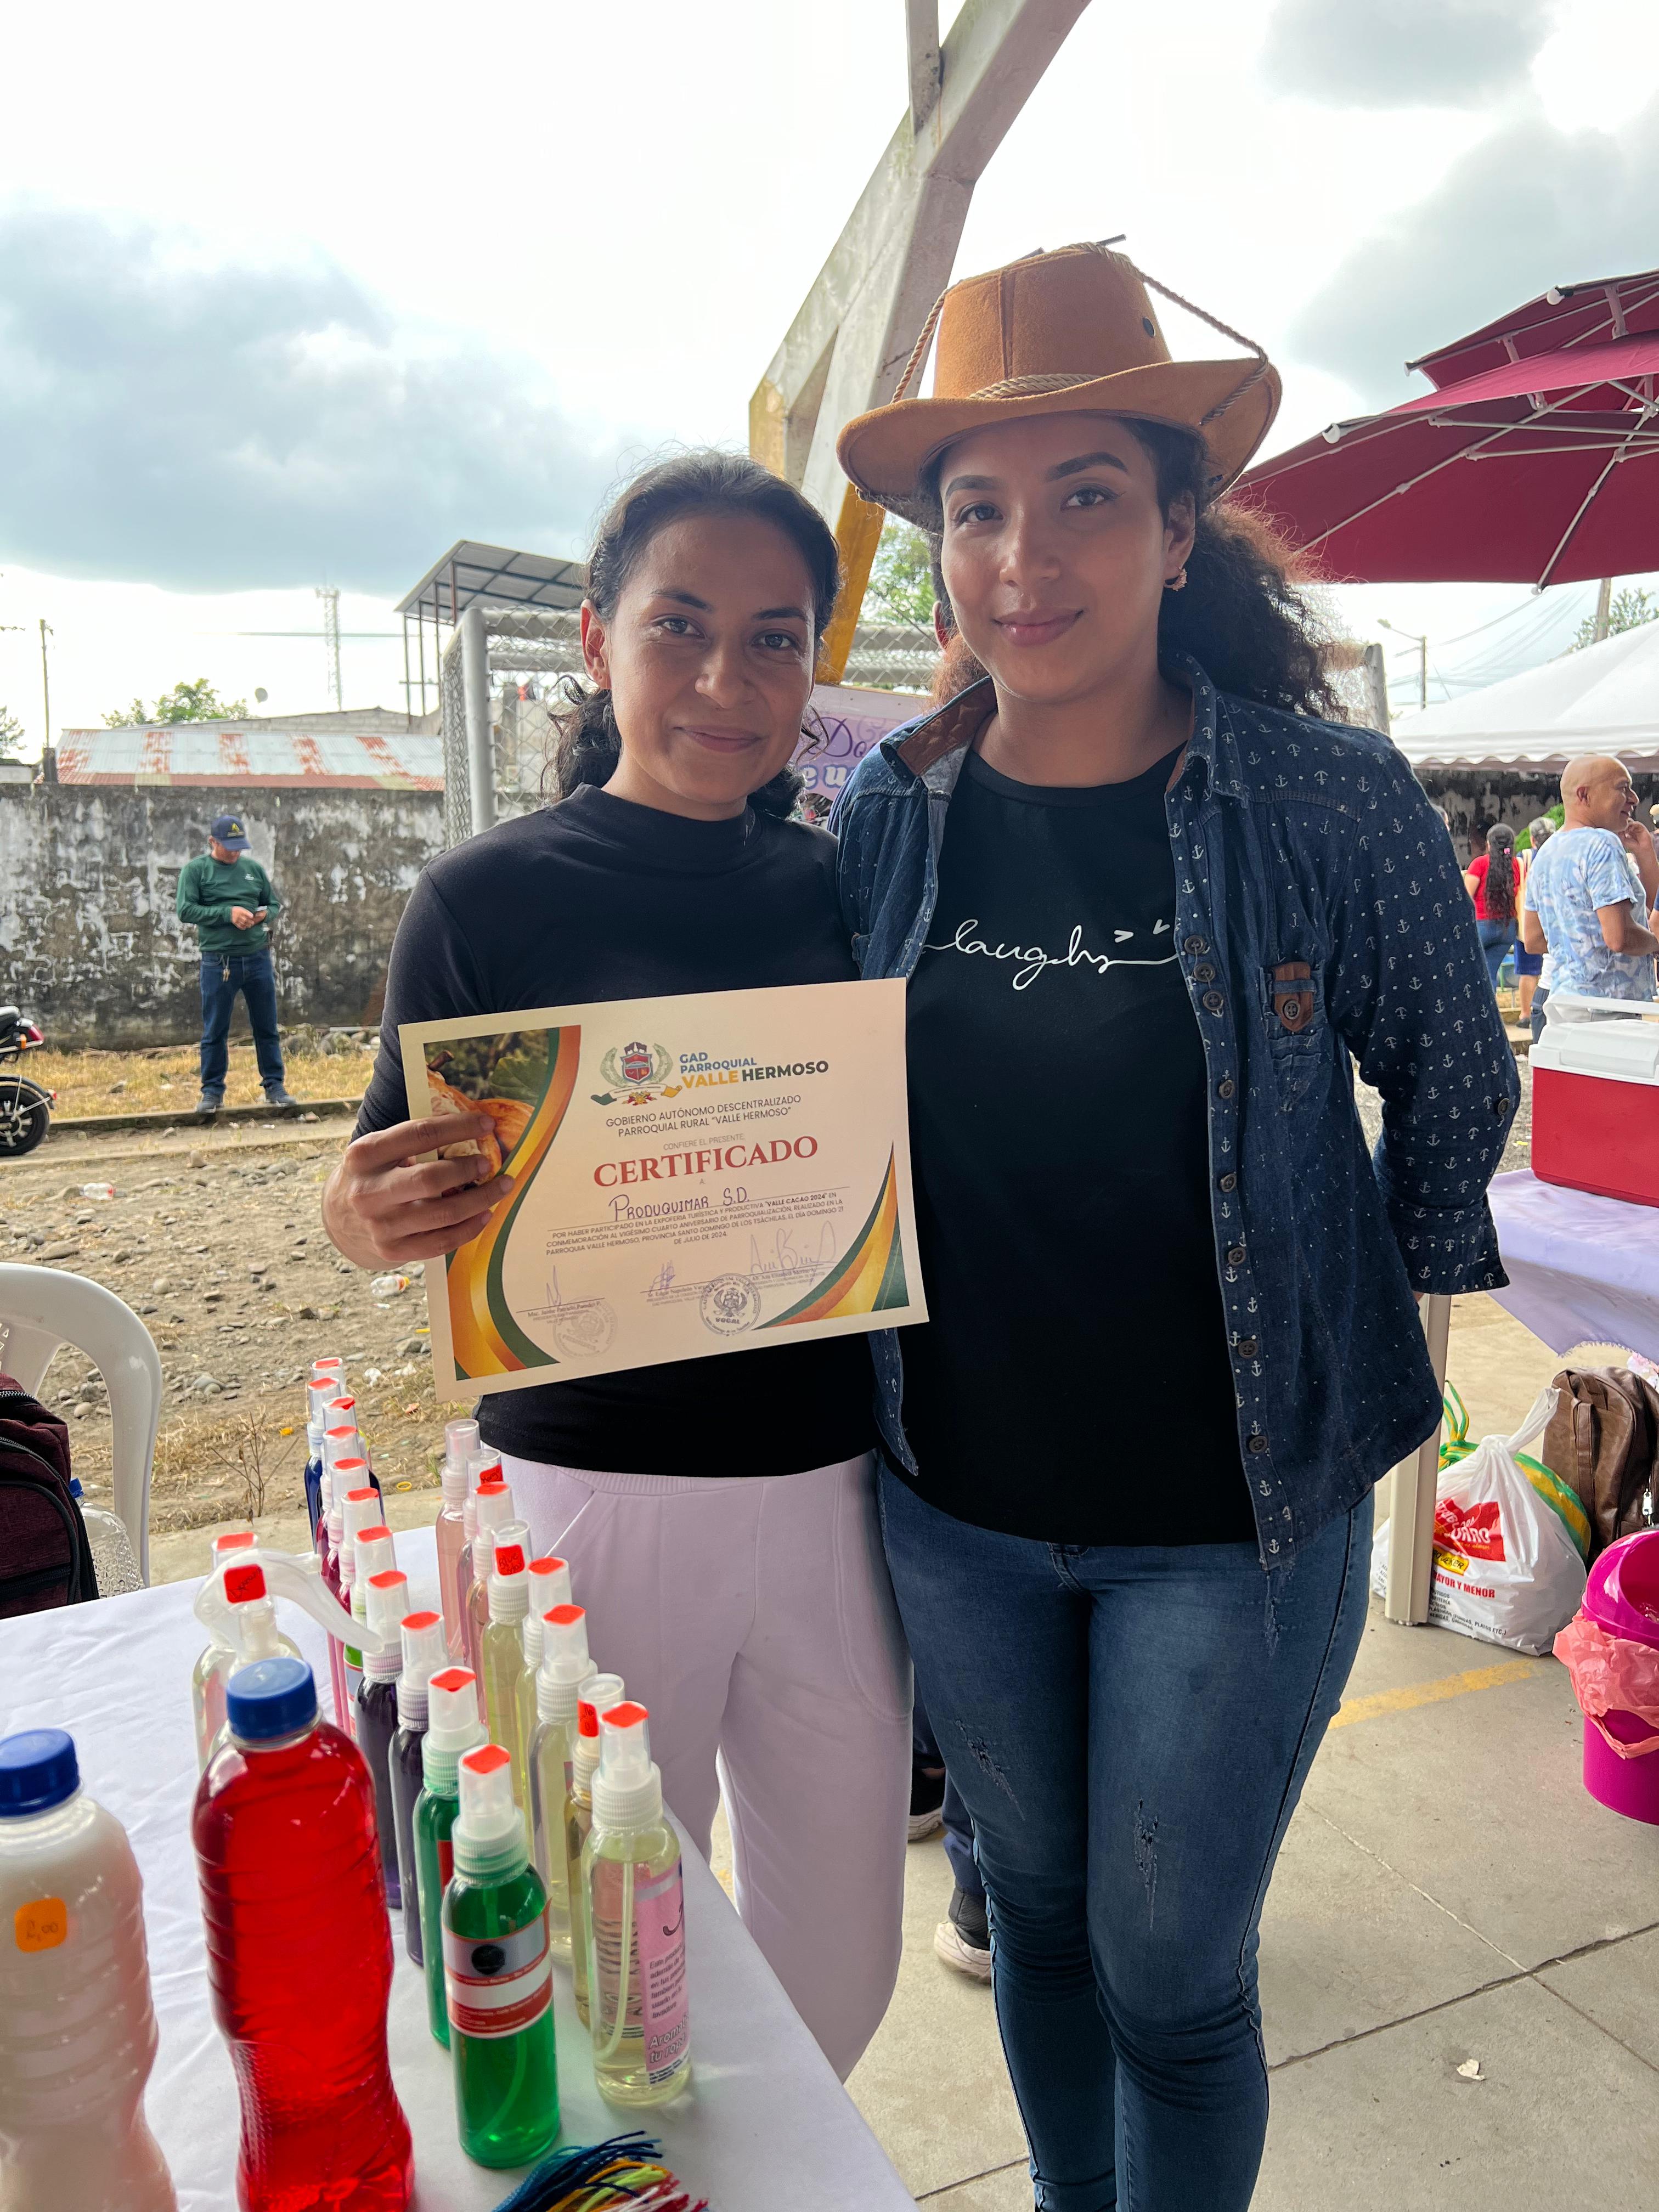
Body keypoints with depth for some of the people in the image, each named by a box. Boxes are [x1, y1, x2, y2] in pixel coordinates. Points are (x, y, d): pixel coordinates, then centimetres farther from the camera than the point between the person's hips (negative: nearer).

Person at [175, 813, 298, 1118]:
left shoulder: (254, 868, 11)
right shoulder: (195, 870, 1)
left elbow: (275, 904, 18)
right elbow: (186, 911, -8)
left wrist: (264, 914, -5)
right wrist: (227, 913, -17)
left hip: (258, 957, 3)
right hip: (218, 962, -3)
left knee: (267, 1027, 8)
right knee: (215, 1031, 4)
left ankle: (275, 1085, 16)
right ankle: (212, 1091, 14)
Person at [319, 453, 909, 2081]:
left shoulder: (845, 885, 4)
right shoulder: (490, 895, -6)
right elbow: (393, 1193, -1)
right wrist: (355, 1218, -24)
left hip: (836, 1487, 4)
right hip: (589, 1498, -3)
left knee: (838, 1958, 18)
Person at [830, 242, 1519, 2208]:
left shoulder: (1333, 806, -13)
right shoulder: (883, 815, -5)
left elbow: (1453, 1086, 2)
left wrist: (1412, 1308, 6)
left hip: (1238, 1509, -3)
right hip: (955, 1498, 3)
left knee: (1171, 1969, 12)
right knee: (1032, 1910, 23)